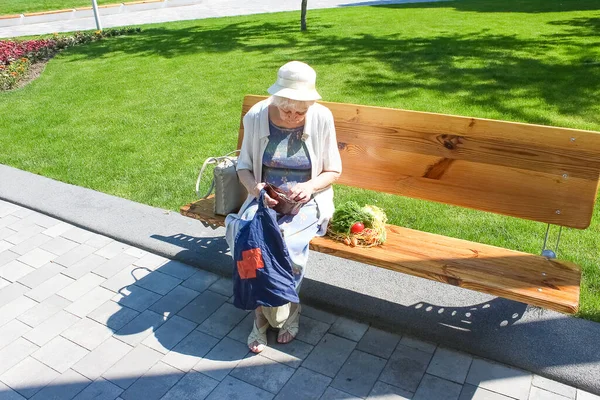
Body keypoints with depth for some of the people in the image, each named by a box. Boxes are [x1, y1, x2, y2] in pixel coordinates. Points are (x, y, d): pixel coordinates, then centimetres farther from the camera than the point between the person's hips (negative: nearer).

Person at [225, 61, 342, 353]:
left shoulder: (321, 118, -9)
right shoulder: (256, 116, -6)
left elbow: (333, 170, 1)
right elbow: (243, 166, 4)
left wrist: (310, 186, -20)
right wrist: (257, 189, -17)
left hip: (307, 201, -1)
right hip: (265, 197, 2)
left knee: (286, 241, -31)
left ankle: (264, 313, -1)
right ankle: (284, 312, -7)